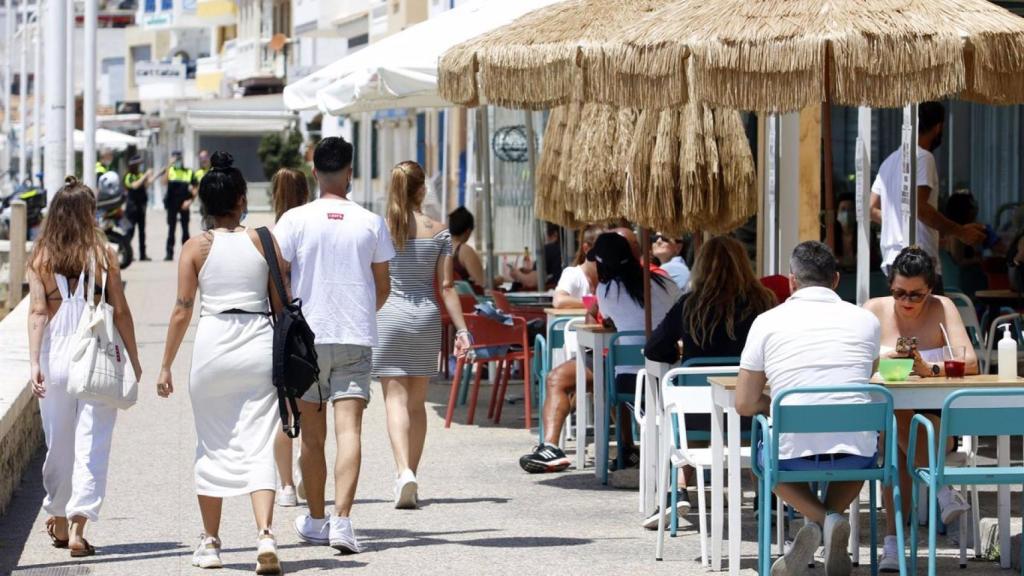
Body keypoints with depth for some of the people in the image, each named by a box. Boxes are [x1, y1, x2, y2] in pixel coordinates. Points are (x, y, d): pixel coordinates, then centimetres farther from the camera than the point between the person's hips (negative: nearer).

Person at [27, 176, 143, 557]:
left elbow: (37, 312, -7)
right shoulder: (102, 254, -4)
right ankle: (78, 526, -12)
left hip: (56, 355, 2)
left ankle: (58, 522, 30)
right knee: (91, 444, -1)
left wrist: (34, 362, -11)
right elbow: (120, 310, -2)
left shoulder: (41, 258, 1)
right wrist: (133, 359, 6)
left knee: (58, 441, 16)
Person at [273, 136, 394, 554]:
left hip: (306, 337, 0)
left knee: (312, 436, 11)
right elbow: (383, 287, 10)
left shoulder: (295, 220, -4)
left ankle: (316, 520, 23)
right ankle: (341, 520, -21)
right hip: (356, 339, 0)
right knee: (349, 429, -7)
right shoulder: (371, 223, 1)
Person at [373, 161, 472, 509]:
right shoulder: (438, 232, 0)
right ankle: (411, 476, 16)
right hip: (426, 317, 2)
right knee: (417, 403, 12)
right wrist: (461, 328, 1)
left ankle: (403, 471, -25)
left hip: (388, 314, -2)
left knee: (395, 399, -5)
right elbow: (446, 286, -2)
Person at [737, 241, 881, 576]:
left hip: (793, 454, -2)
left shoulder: (767, 322, 1)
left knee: (766, 456, 34)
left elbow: (745, 404, 3)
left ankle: (816, 518, 5)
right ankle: (833, 516, 8)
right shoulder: (866, 320, 6)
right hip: (855, 454, 2)